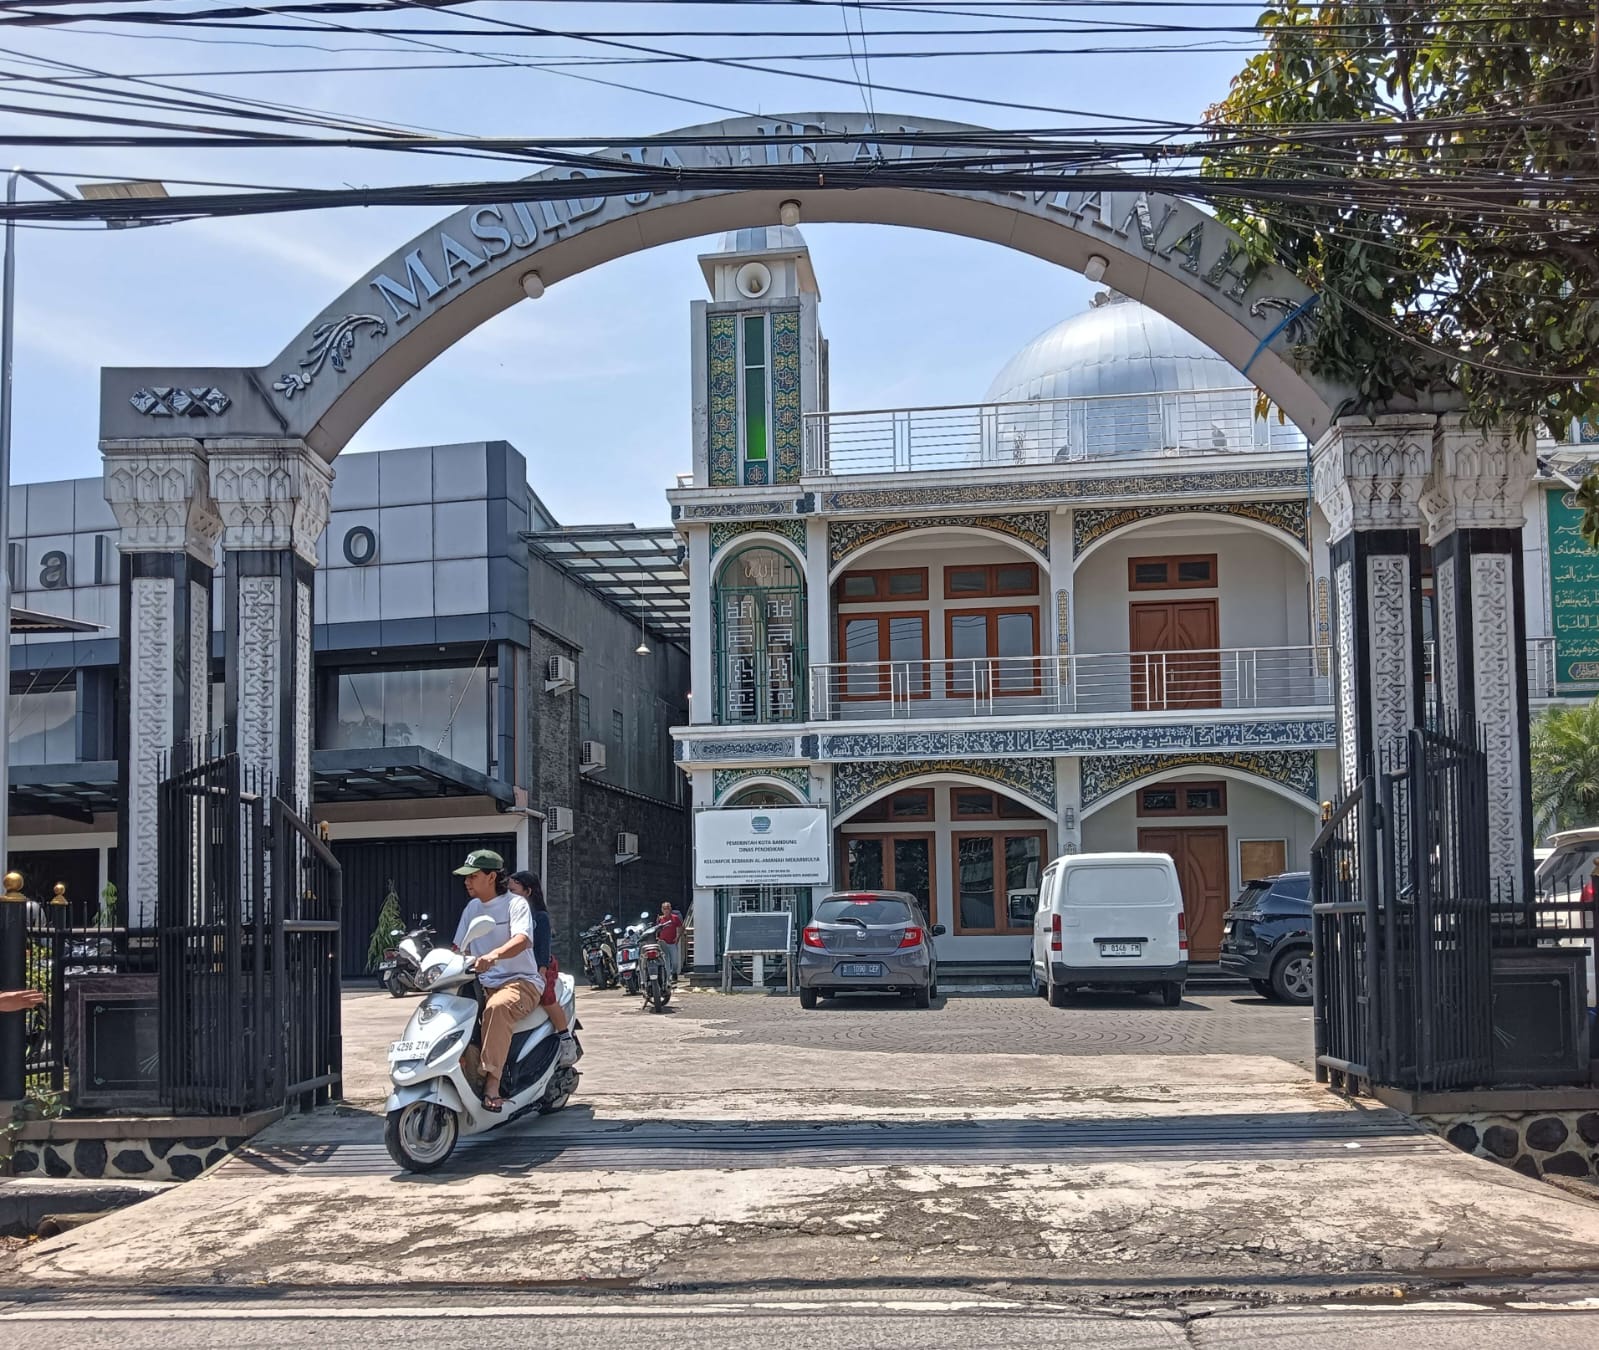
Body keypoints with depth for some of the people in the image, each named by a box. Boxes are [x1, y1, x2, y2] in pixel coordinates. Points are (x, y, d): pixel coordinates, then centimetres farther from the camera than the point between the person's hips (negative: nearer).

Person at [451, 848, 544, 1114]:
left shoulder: (515, 904, -6)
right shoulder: (471, 908, 16)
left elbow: (522, 940, -24)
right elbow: (459, 949, 19)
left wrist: (494, 955, -43)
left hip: (521, 981, -7)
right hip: (482, 984, 7)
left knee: (497, 1007, -38)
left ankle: (492, 1081, -40)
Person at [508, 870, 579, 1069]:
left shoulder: (540, 916, 0)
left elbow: (543, 946, -9)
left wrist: (541, 972, -22)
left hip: (540, 966, -6)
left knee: (545, 995, -33)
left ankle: (567, 1040, -23)